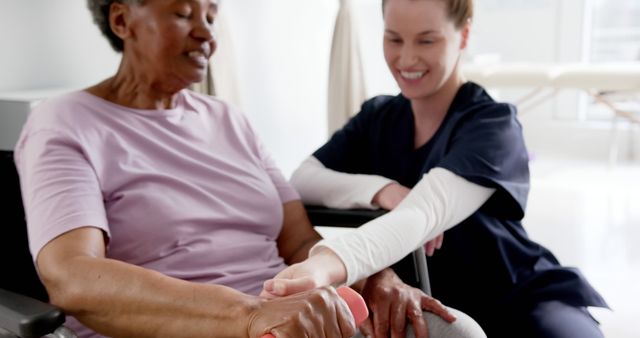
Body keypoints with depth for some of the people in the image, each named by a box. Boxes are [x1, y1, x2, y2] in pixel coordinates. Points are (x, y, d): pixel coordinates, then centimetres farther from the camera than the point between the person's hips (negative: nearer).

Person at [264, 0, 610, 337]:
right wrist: (382, 190, -27)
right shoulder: (377, 117, 3)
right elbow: (301, 181, -9)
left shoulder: (493, 124, -15)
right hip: (432, 304, 5)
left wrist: (329, 264, -51)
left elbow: (423, 215, -33)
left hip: (519, 297, -4)